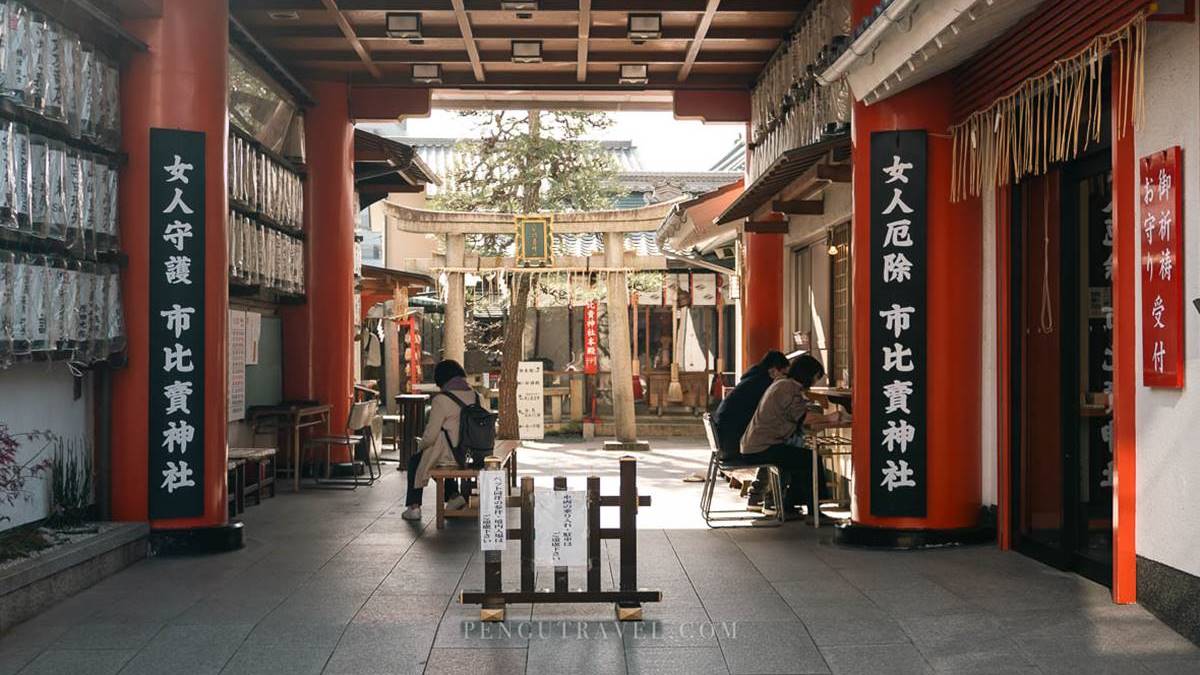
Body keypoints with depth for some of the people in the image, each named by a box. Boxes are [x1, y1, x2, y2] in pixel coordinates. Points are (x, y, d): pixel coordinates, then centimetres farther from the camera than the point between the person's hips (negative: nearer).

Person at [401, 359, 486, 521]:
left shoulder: (441, 400, -18)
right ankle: (454, 495, 25)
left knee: (415, 460, 21)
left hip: (452, 455, -6)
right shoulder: (477, 397, 0)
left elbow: (430, 435, -16)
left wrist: (420, 445, 5)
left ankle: (414, 507, 22)